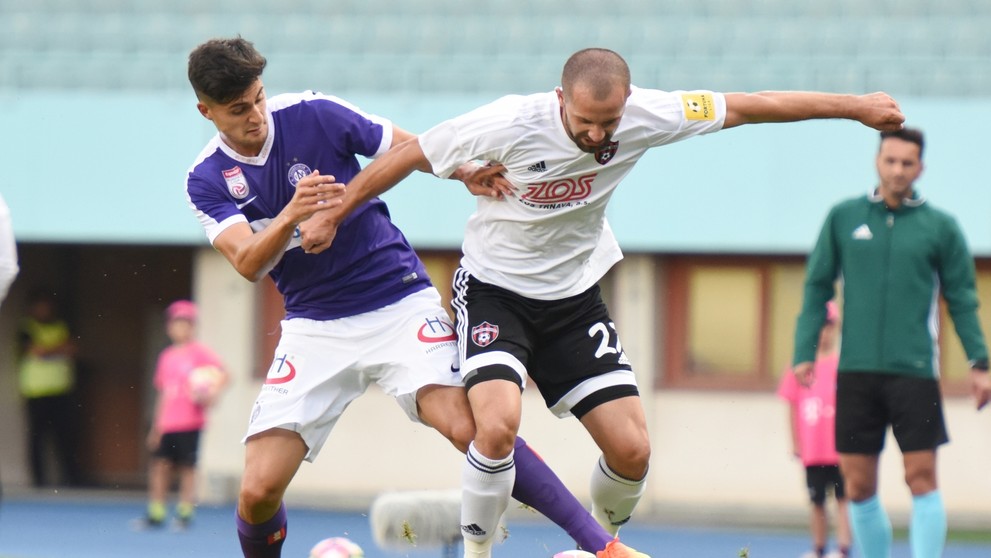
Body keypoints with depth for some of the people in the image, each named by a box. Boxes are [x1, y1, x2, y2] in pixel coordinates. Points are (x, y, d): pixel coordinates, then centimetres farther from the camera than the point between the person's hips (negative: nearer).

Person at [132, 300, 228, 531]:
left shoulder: (201, 353, -3)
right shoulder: (167, 356, 15)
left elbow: (222, 374, -10)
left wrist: (210, 393, -26)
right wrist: (157, 426, 19)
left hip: (190, 423, -6)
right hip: (167, 423, 6)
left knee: (187, 467, -2)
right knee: (159, 464, 3)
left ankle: (185, 512, 6)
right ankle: (156, 514, 10)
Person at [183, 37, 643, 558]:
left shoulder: (312, 114, -7)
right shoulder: (207, 180, -3)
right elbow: (248, 263, -17)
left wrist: (465, 172, -20)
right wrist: (290, 214, -36)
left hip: (399, 304, -2)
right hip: (314, 326, 2)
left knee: (467, 426, -25)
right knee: (258, 489, -12)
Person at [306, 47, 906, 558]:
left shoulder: (643, 115, -18)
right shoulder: (509, 124, -27)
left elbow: (747, 106, -7)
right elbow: (408, 155, -13)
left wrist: (856, 106, -1)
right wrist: (332, 217, -6)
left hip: (575, 297, 4)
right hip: (495, 288, -4)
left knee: (632, 450, -5)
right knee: (498, 424, -29)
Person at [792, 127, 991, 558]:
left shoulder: (940, 227, 4)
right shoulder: (843, 217, 8)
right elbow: (817, 287, 10)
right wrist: (805, 352, 3)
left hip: (914, 372, -2)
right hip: (856, 372, 2)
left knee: (922, 478, -7)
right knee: (858, 484, 2)